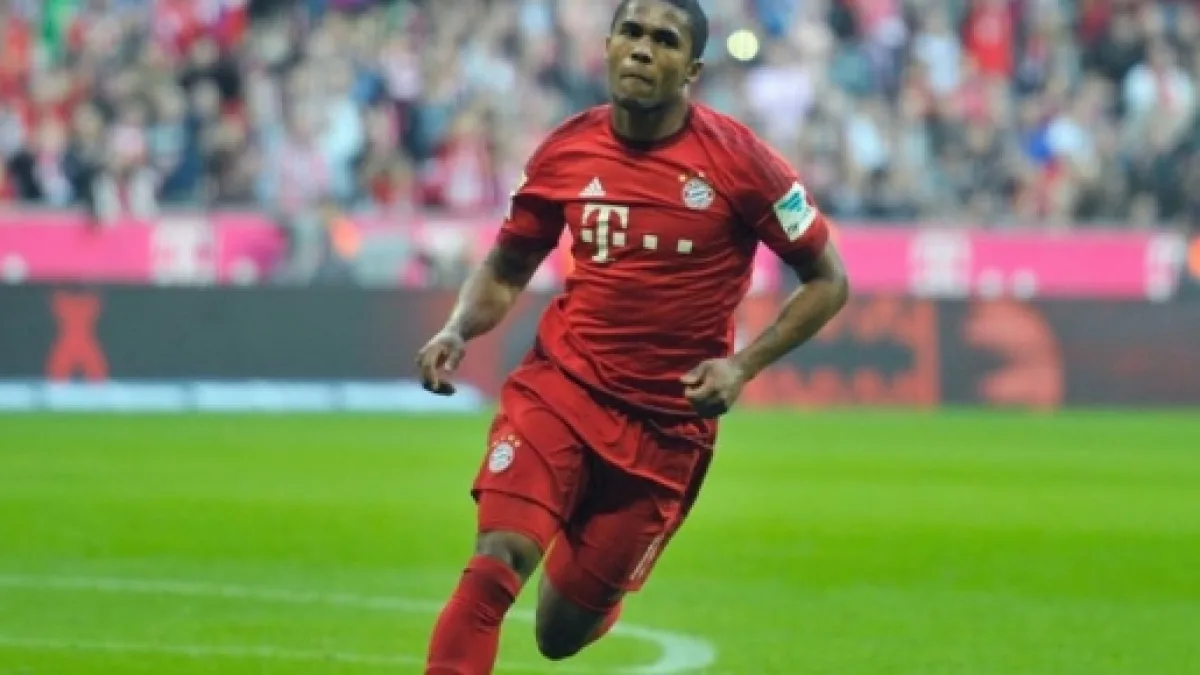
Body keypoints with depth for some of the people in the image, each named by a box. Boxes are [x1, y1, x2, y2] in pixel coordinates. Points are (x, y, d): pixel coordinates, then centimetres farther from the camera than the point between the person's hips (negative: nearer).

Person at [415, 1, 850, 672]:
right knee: (496, 564, -24)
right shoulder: (566, 151, 0)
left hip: (668, 427, -1)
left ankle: (597, 596, 45)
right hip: (558, 390, 1)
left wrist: (743, 365, -12)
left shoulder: (737, 161, -8)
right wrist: (458, 332, -6)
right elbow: (506, 270, 14)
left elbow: (828, 281, 0)